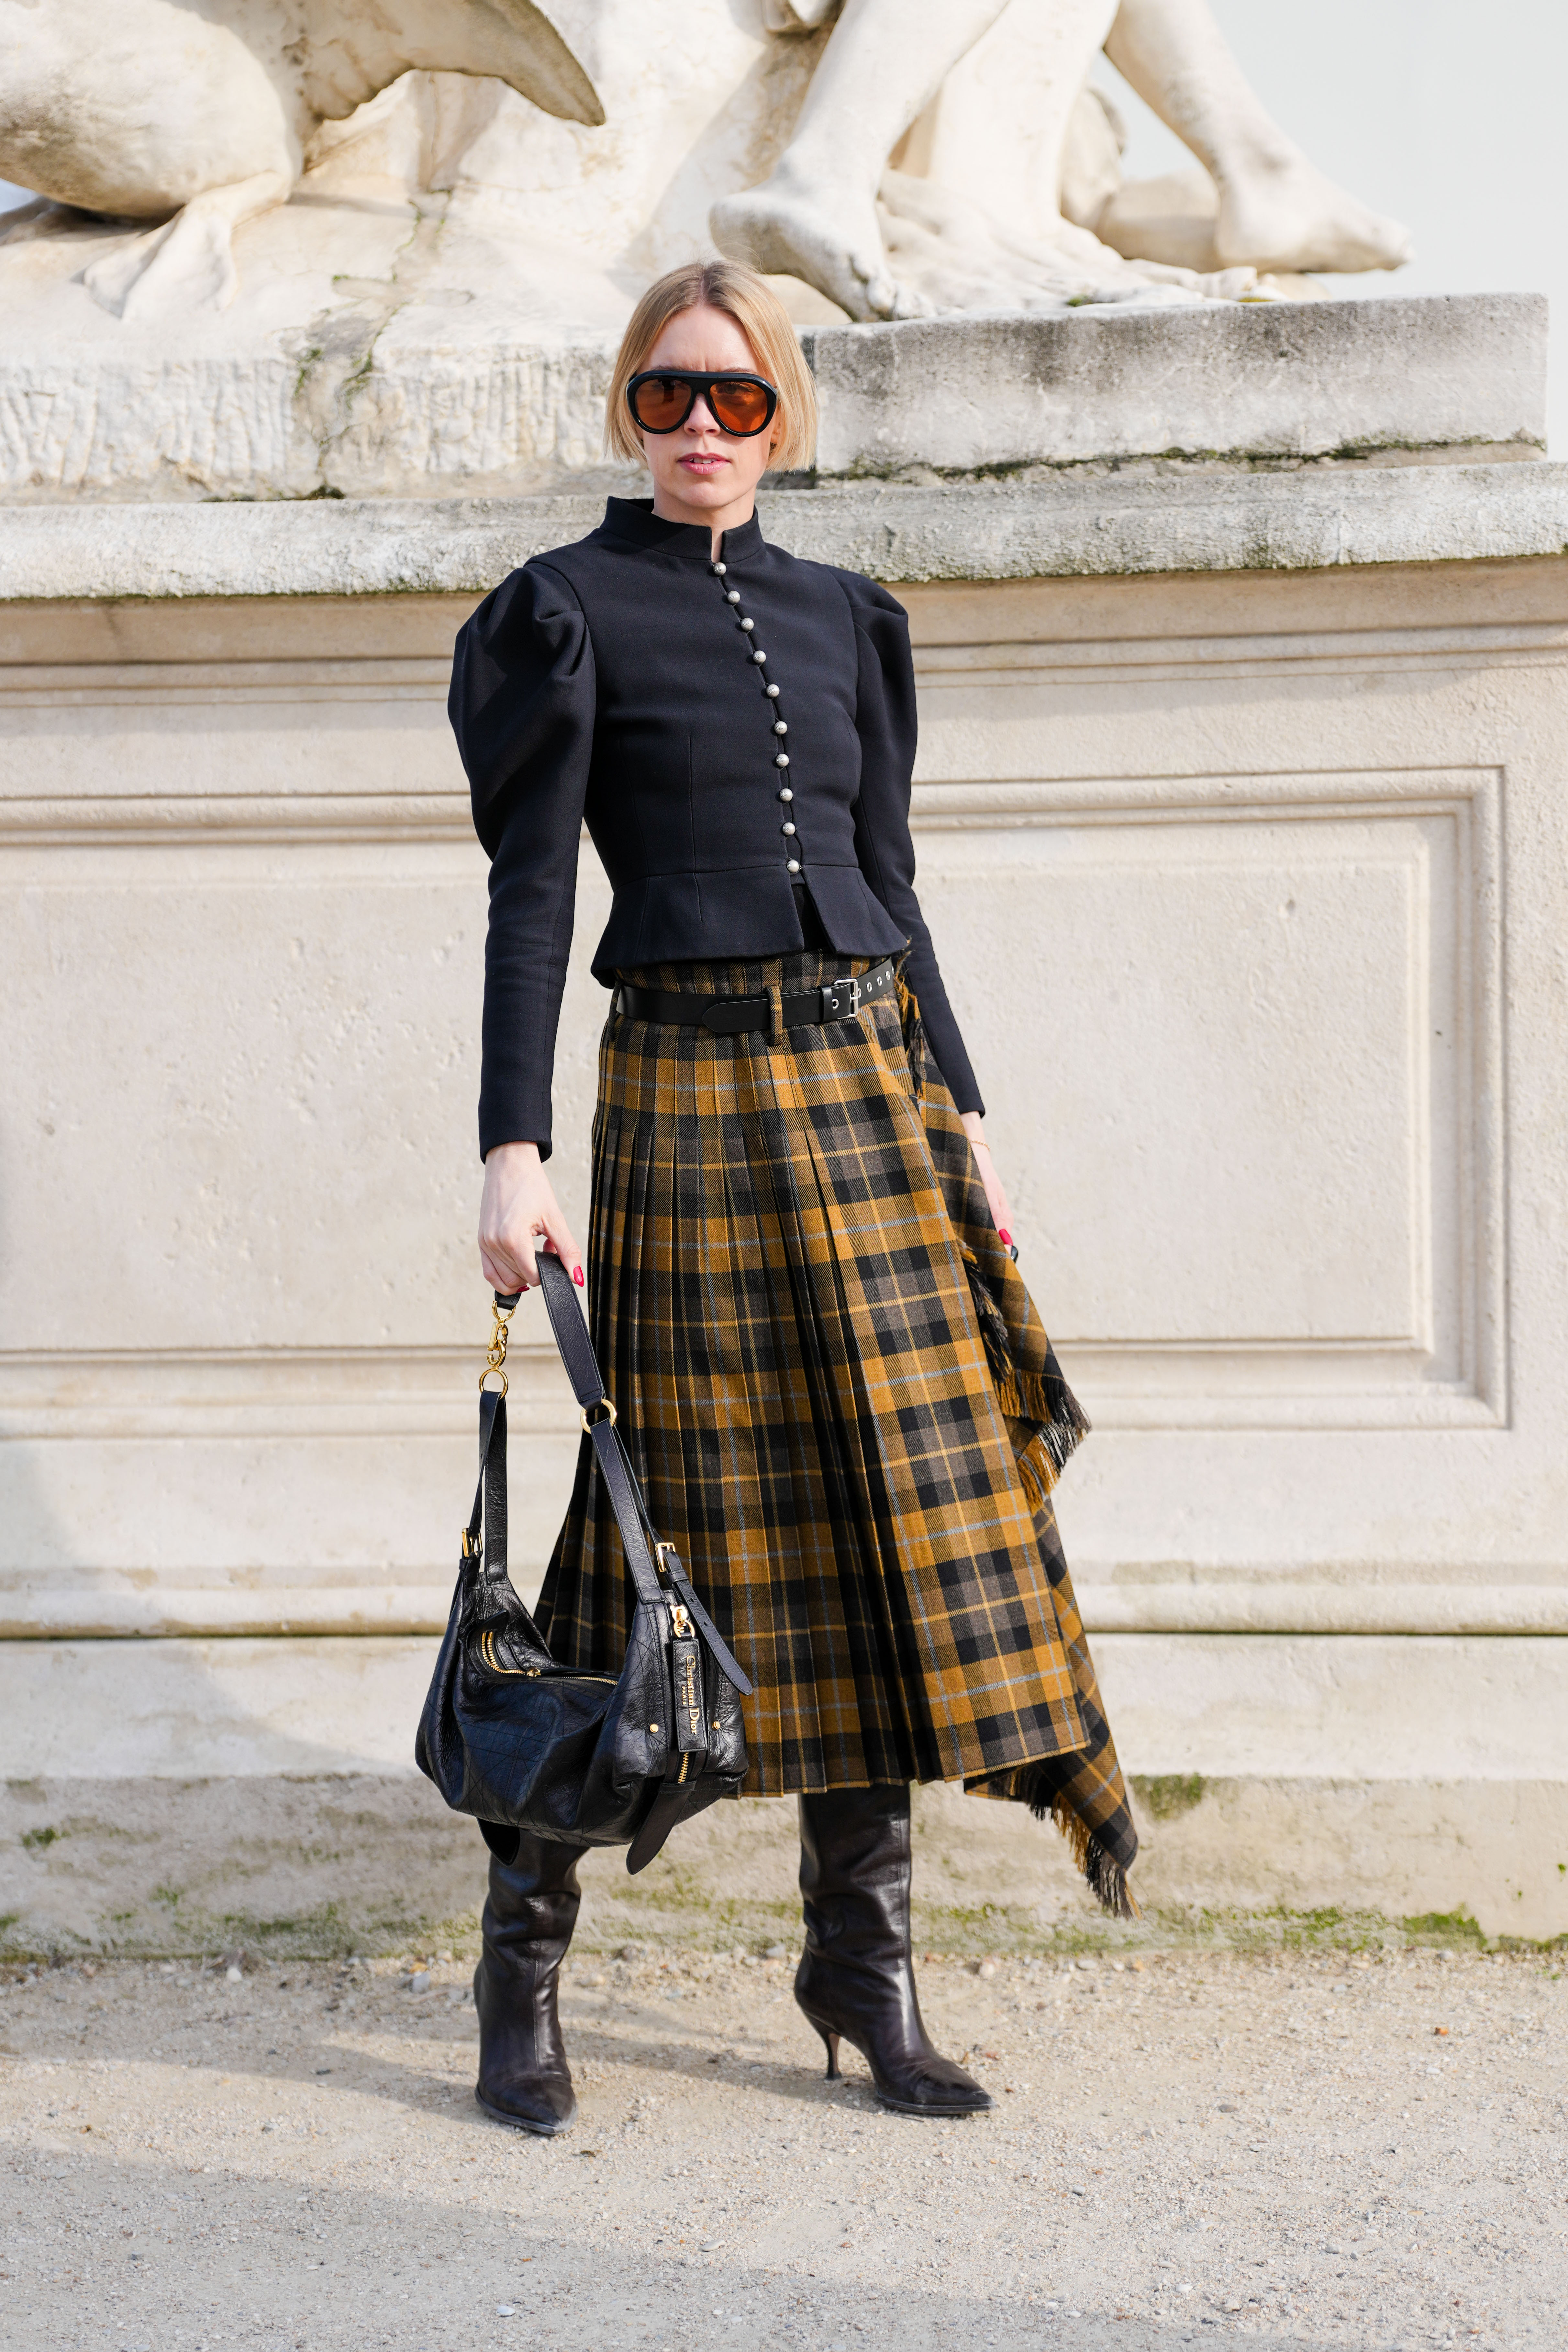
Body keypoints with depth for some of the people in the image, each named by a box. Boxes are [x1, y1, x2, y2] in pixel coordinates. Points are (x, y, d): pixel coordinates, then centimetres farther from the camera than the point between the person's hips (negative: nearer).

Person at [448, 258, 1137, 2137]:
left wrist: (959, 1117, 13)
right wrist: (515, 1152, -13)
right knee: (687, 1497, -5)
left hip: (872, 1083, 5)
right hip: (692, 1085, -5)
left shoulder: (840, 619, 16)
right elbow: (530, 894, -5)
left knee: (890, 1503, 2)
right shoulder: (573, 609, 2)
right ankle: (522, 1959, 9)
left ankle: (860, 1950, 13)